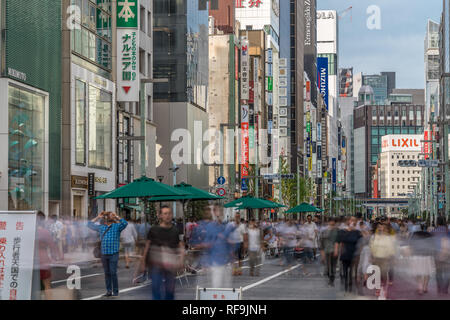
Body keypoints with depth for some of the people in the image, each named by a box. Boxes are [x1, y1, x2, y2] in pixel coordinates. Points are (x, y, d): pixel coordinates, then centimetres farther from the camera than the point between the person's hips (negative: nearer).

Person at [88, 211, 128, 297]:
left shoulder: (117, 226, 0)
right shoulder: (101, 227, 13)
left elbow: (125, 223, -20)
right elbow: (90, 224, 23)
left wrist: (116, 216, -12)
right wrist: (98, 217, 15)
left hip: (113, 254, -5)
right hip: (104, 254, 5)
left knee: (113, 273, -8)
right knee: (107, 273, 8)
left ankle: (115, 292, -3)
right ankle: (109, 291, 13)